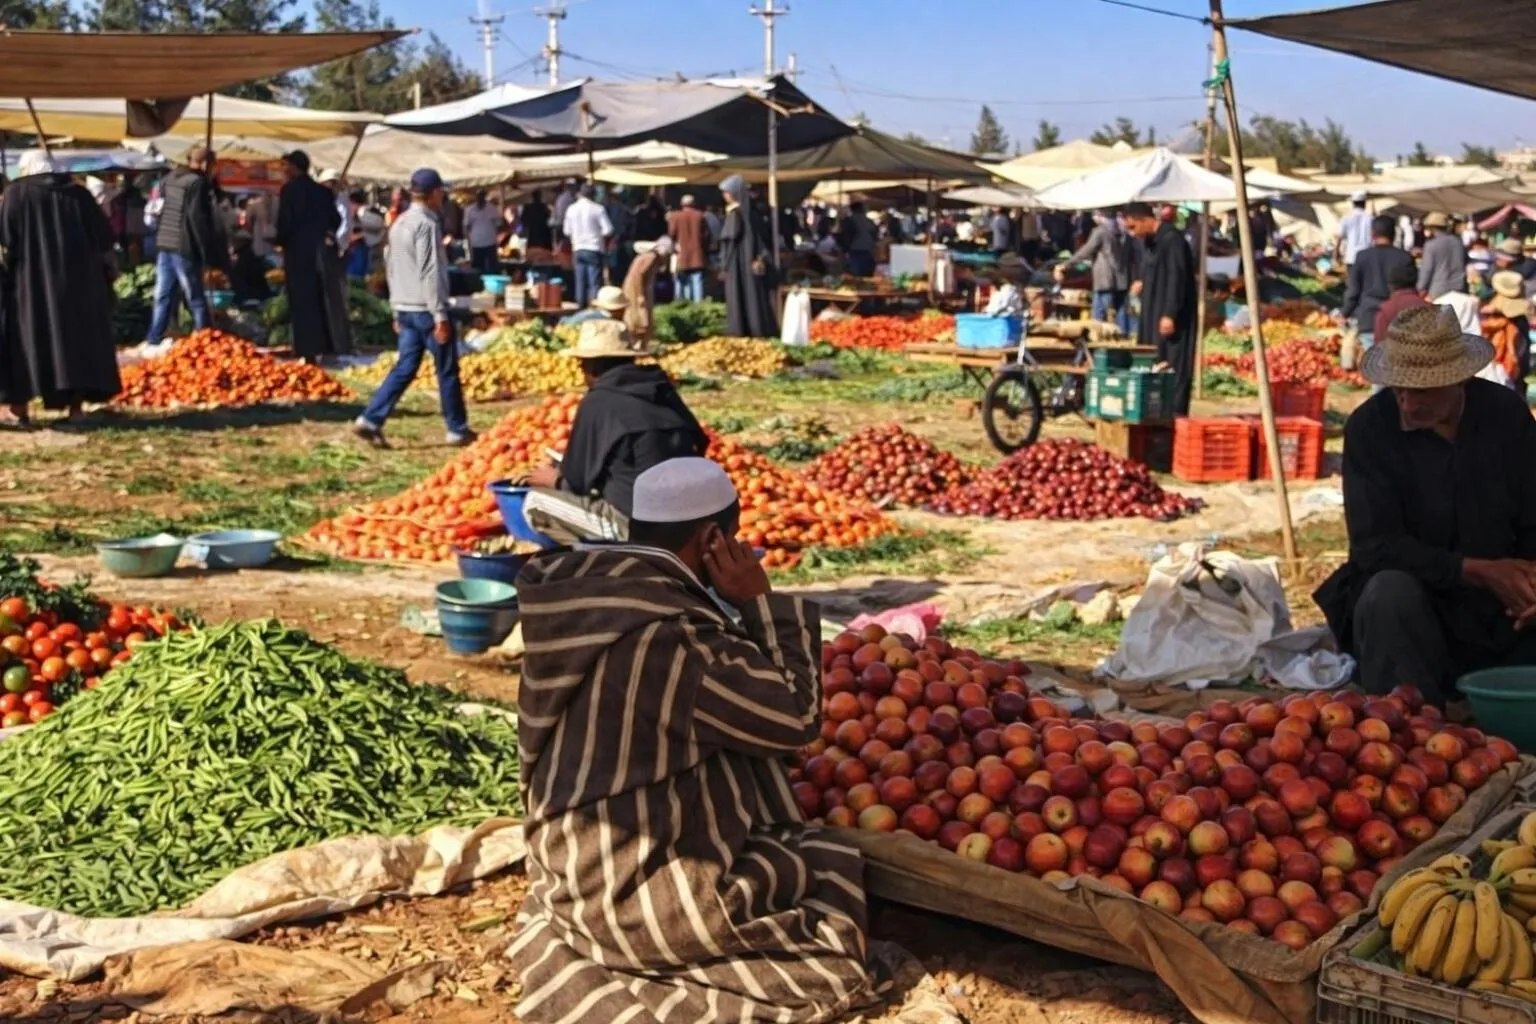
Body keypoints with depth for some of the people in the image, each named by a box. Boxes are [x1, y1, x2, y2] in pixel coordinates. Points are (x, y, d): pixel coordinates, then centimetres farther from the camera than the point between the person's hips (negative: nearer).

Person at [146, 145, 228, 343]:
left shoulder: (170, 178, 12)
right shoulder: (198, 183, -12)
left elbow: (159, 206, 17)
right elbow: (198, 218, -16)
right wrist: (208, 252, -13)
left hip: (164, 245, 7)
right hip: (184, 247, -7)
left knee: (162, 297, 10)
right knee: (196, 299, 0)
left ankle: (154, 341, 9)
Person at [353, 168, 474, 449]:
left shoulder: (399, 223, 14)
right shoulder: (426, 224, -14)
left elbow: (392, 267, 18)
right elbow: (430, 273, -19)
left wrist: (397, 311, 22)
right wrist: (440, 315, -18)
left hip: (405, 308, 8)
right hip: (426, 308, -8)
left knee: (405, 367, 9)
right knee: (447, 370, 2)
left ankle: (370, 420, 0)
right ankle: (458, 430, 10)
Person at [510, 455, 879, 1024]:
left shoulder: (584, 593, -2)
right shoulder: (673, 633, -26)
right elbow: (794, 717, -12)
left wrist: (738, 611, 2)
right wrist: (759, 602, -9)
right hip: (642, 893, -8)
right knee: (836, 872, 11)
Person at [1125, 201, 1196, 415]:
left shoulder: (1172, 239, -16)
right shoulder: (1152, 240, 14)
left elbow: (1177, 277, -21)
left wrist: (1170, 314, -24)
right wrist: (1143, 284, 9)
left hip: (1171, 316, -10)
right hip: (1154, 313, 10)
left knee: (1173, 364, -8)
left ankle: (1176, 413, -6)